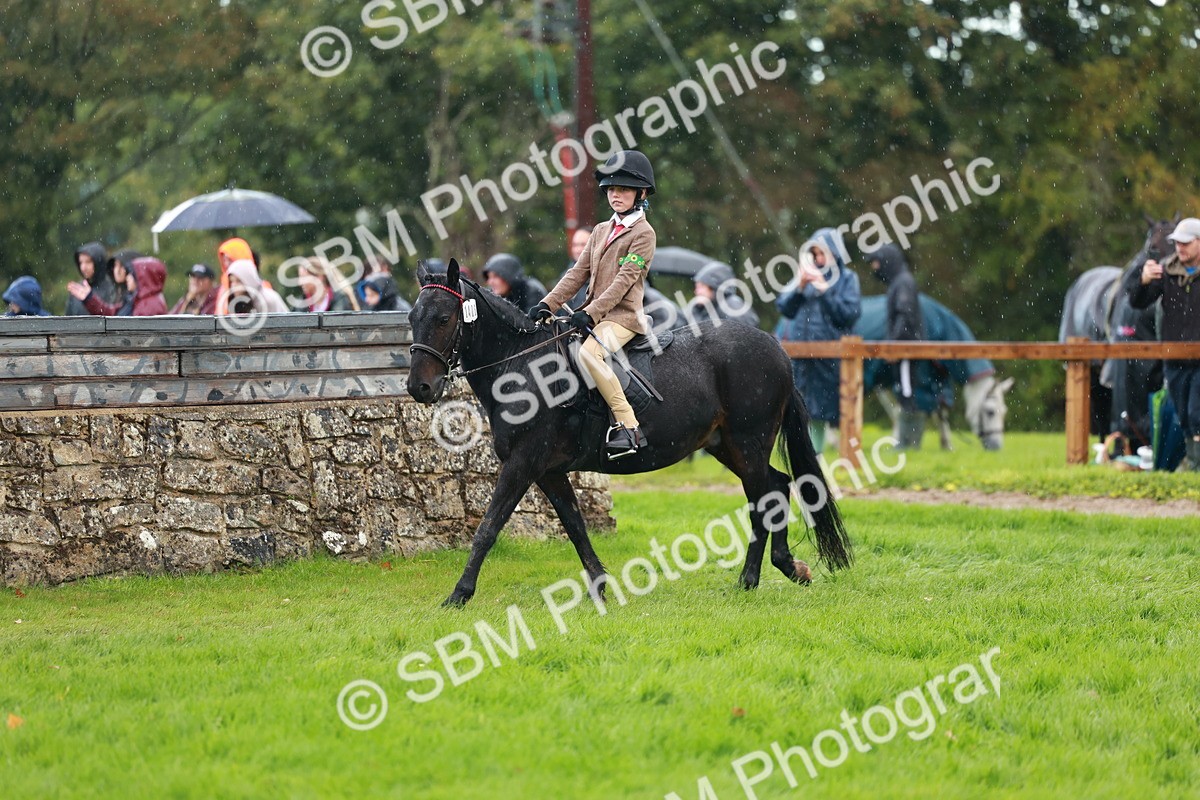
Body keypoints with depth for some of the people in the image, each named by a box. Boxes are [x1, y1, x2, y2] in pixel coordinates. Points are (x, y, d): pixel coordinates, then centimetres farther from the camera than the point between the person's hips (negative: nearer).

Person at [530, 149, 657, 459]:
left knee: (588, 353, -34)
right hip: (594, 314, 8)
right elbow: (579, 273, 13)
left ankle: (628, 427, -31)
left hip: (623, 315, -8)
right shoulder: (601, 231, 19)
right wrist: (548, 304, -1)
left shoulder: (643, 234, -5)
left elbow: (625, 279, -15)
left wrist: (591, 312, -24)